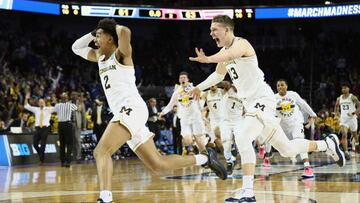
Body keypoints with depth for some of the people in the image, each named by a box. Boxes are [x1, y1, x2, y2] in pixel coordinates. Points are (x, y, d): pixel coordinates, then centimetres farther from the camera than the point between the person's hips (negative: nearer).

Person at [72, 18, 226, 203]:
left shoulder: (120, 54, -3)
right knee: (157, 164, 11)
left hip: (132, 110, -10)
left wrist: (115, 26, -2)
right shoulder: (100, 56, 21)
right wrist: (93, 33, 18)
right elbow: (76, 48, 31)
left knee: (101, 151, -24)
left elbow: (125, 32, -24)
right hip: (126, 113, 10)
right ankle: (205, 159, 22)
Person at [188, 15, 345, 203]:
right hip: (251, 102, 10)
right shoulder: (224, 51, 13)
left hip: (262, 99, -10)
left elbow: (230, 55, -40)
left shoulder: (240, 44, -14)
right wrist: (200, 87, 20)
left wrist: (207, 59, -58)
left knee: (242, 136, -28)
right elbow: (218, 75, 33)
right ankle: (327, 144, 33)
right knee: (286, 149, 14)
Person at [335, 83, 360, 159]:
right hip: (343, 119, 2)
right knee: (344, 135, -18)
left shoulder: (352, 97, -7)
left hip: (352, 119, -2)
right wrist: (338, 114, 8)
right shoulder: (339, 99, 7)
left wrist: (353, 113, -19)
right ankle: (346, 152, -25)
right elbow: (336, 107, 23)